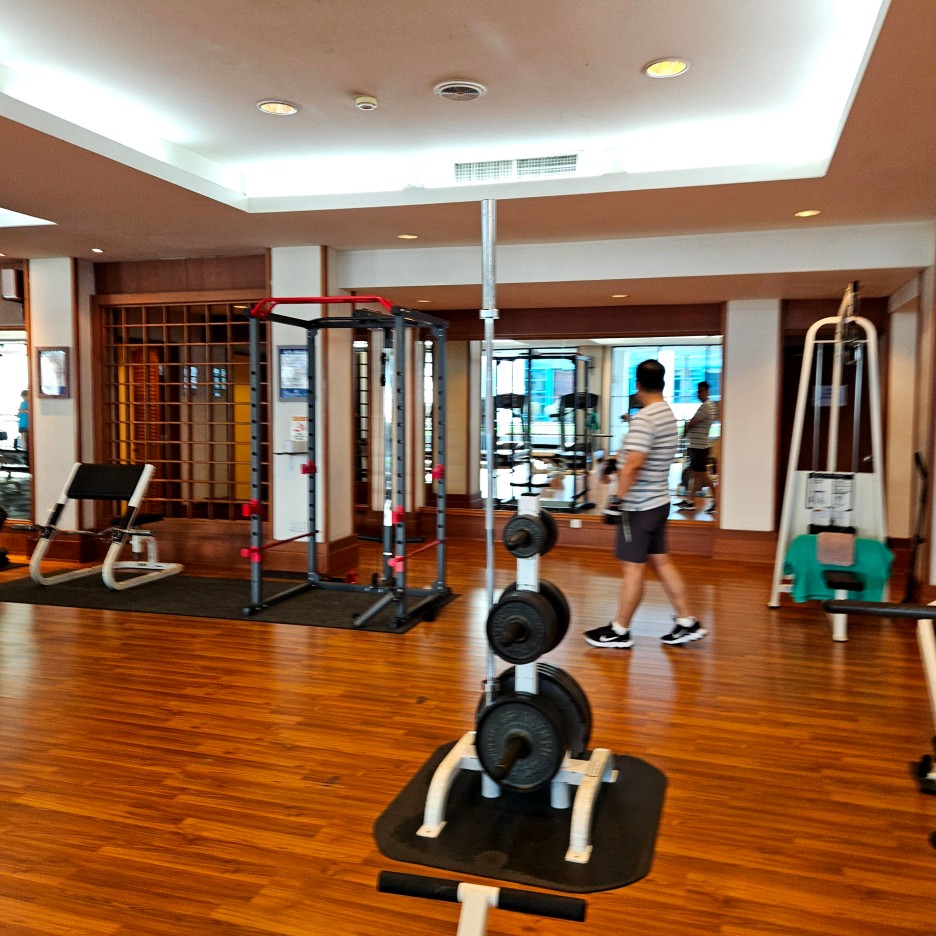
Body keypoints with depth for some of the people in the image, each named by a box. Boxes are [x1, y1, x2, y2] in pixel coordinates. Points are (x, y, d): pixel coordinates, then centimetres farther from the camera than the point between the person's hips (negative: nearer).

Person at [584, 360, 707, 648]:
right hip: (660, 501, 9)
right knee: (660, 561, 16)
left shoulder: (644, 418, -19)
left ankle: (620, 631, 11)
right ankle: (687, 622, 20)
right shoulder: (669, 414, 11)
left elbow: (634, 463, -28)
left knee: (632, 568, 0)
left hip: (640, 505, -9)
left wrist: (619, 496, -20)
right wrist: (625, 471, 26)